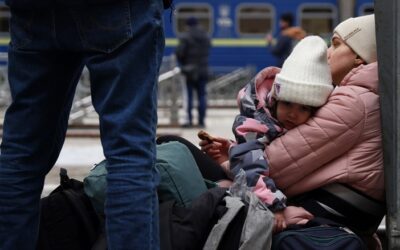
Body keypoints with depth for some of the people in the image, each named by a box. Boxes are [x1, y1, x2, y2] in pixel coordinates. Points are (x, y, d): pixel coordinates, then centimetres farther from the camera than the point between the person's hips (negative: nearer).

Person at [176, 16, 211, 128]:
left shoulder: (186, 37, -11)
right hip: (203, 70, 4)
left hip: (190, 70, -4)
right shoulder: (206, 37, 6)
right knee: (202, 95, 7)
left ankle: (189, 119, -3)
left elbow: (179, 52, -15)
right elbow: (207, 52, 9)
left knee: (189, 95, 2)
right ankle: (201, 120, 6)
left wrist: (183, 63, 3)